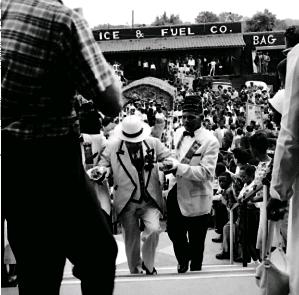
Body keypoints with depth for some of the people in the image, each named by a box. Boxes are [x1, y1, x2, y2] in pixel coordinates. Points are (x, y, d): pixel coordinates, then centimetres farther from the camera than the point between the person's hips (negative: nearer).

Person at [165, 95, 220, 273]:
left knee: (196, 241, 10)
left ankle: (195, 270, 32)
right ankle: (183, 260, 46)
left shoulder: (210, 141, -18)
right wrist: (171, 164, -1)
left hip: (196, 198, -6)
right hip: (177, 192, 6)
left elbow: (206, 172, -25)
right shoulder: (179, 133, 3)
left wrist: (179, 168, -32)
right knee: (174, 231, 18)